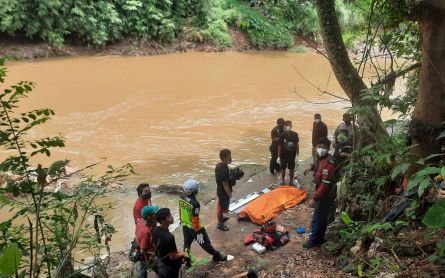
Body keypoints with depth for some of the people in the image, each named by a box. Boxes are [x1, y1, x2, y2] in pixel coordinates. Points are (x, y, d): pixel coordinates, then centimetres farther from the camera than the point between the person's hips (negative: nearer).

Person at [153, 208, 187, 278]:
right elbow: (173, 256, -29)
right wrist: (182, 254, -9)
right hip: (170, 265, -7)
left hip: (160, 260, 7)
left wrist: (176, 251, 9)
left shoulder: (155, 230, -12)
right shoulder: (169, 237, -37)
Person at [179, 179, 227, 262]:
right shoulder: (195, 203, -33)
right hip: (194, 227, -6)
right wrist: (198, 233, -17)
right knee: (205, 243, 14)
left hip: (185, 226, 6)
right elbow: (195, 220, -27)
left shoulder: (182, 198, -9)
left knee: (187, 243, 22)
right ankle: (217, 256, 34)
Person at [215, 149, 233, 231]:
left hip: (219, 190, 9)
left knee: (220, 206, 28)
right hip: (224, 192, -9)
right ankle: (220, 224, 29)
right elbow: (225, 185, -26)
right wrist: (230, 194, -16)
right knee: (222, 207, 10)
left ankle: (221, 218, 50)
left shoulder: (218, 165, -5)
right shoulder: (224, 170, -34)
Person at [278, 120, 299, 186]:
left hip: (292, 155, 2)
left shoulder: (295, 134, -6)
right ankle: (282, 180, 31)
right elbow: (280, 146, -7)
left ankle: (291, 181, 27)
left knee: (291, 169, 11)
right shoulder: (282, 135, -13)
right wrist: (279, 156, -7)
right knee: (283, 168, 13)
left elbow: (297, 144, 3)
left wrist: (297, 154, 3)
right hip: (284, 155, -1)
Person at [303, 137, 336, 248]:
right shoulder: (322, 158, 1)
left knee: (317, 218, 4)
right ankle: (319, 238, 36)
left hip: (325, 195, -10)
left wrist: (315, 198, -27)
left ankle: (313, 240, 20)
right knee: (322, 217, 21)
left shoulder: (327, 163, -30)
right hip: (323, 194, 10)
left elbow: (325, 184, -30)